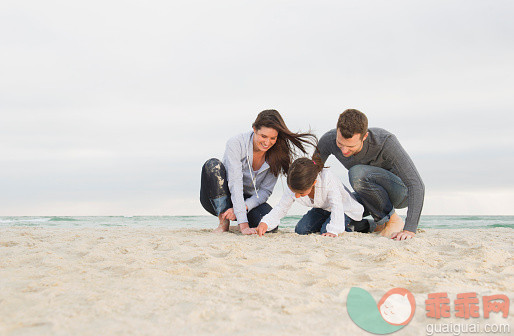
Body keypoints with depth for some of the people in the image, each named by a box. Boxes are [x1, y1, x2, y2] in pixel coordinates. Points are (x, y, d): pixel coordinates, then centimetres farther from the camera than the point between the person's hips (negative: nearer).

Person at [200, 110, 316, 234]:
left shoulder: (275, 155, -10)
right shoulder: (236, 144, -24)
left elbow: (265, 191, -8)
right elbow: (235, 184, -31)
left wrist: (244, 207, -28)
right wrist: (243, 224, -39)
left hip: (249, 201, 3)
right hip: (217, 200, -3)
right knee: (213, 164, -32)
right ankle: (224, 223, -25)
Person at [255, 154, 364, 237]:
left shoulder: (327, 179, -41)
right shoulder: (294, 188, -24)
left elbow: (336, 205, -37)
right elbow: (281, 208, -15)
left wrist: (333, 231, -46)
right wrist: (265, 223, -33)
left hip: (343, 207, -5)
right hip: (321, 209, 5)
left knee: (326, 231, -28)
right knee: (300, 230, -12)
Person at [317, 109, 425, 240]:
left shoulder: (386, 141, -35)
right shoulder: (329, 140, -22)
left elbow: (416, 185, -37)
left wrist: (410, 230, -46)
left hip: (403, 192, -5)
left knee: (358, 173, -33)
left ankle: (393, 221, -16)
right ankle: (380, 225, 12)